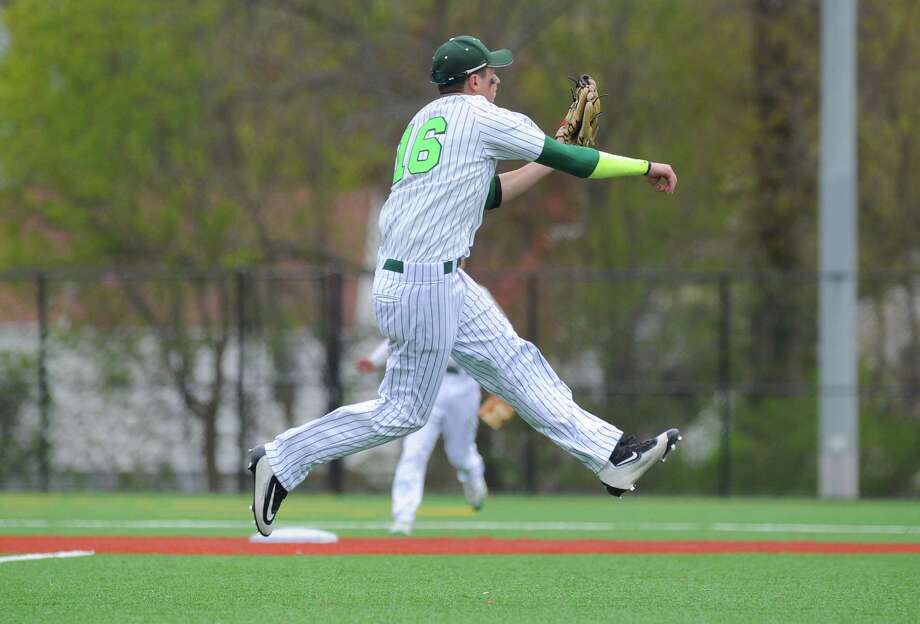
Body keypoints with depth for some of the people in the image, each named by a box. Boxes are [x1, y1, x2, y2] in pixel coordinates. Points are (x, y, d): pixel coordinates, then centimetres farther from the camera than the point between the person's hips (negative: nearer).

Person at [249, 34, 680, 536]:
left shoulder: (424, 121, 17)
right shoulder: (481, 117, -8)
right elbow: (569, 160, -6)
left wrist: (549, 161, 24)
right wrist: (646, 167, 5)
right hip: (425, 287, -10)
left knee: (512, 363, 8)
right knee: (403, 411, -1)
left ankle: (611, 455, 8)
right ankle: (282, 460, 4)